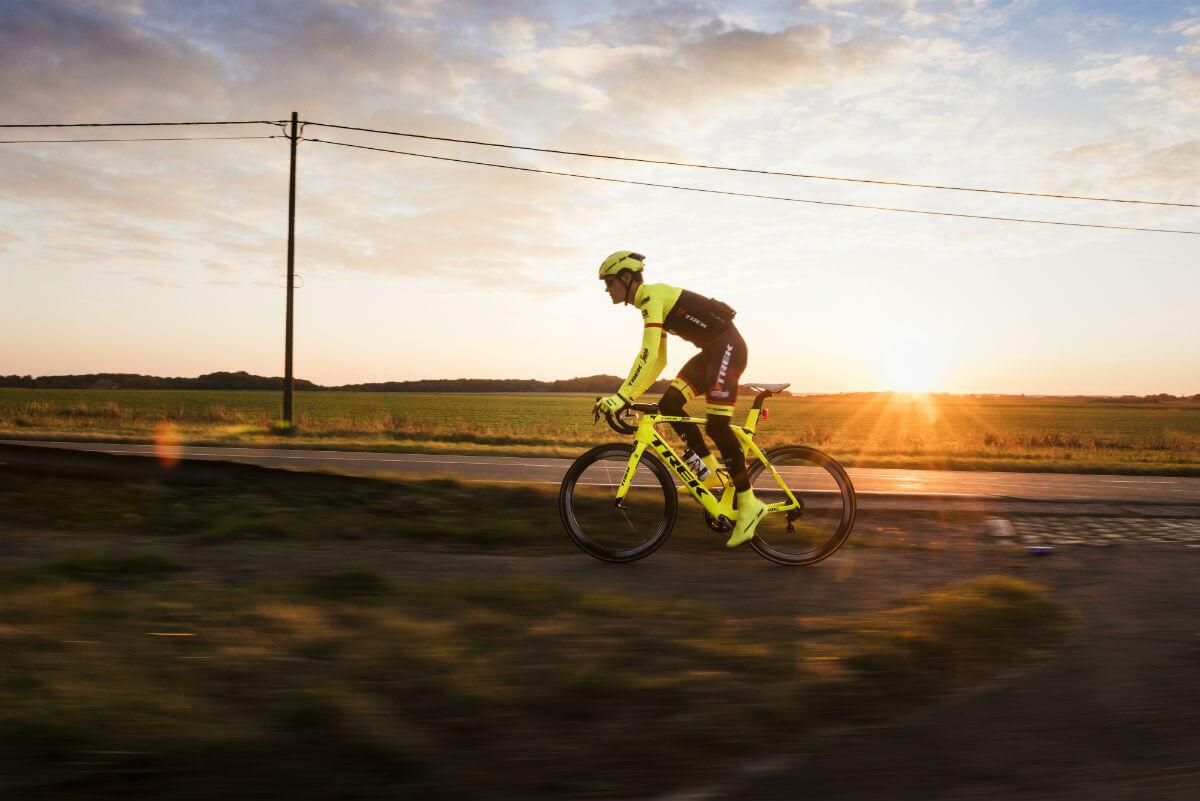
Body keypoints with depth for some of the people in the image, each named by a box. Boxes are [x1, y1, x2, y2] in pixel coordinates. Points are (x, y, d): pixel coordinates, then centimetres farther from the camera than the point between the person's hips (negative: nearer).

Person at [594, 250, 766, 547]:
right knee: (669, 404, 0)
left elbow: (648, 354, -27)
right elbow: (659, 360, 19)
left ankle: (748, 504, -6)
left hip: (728, 347, -9)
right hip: (711, 351, 9)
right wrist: (630, 395, 14)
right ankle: (709, 470, 7)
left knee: (717, 425, -13)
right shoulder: (651, 303, 16)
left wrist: (621, 396, -29)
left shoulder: (652, 296, -15)